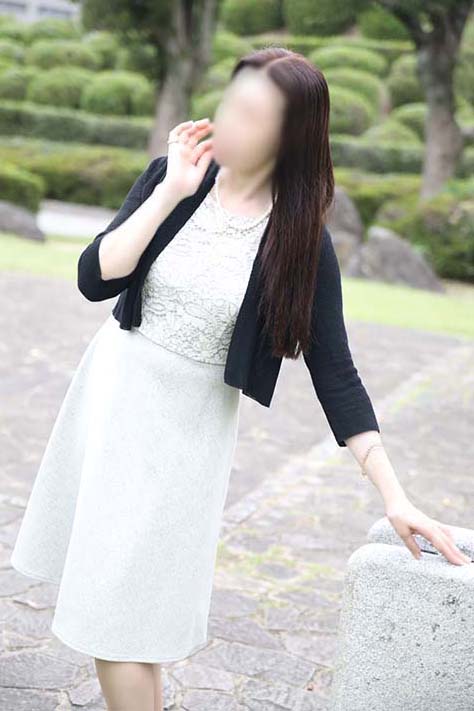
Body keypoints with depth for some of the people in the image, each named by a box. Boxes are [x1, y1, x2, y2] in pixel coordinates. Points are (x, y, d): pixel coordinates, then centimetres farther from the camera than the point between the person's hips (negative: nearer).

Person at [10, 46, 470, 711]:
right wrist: (170, 193, -20)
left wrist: (394, 495, -14)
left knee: (122, 609, 0)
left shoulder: (299, 238, -12)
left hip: (190, 420, -3)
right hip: (111, 389, 4)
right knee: (100, 591, 15)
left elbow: (334, 370, -11)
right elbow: (94, 279, -13)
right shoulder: (172, 178, -5)